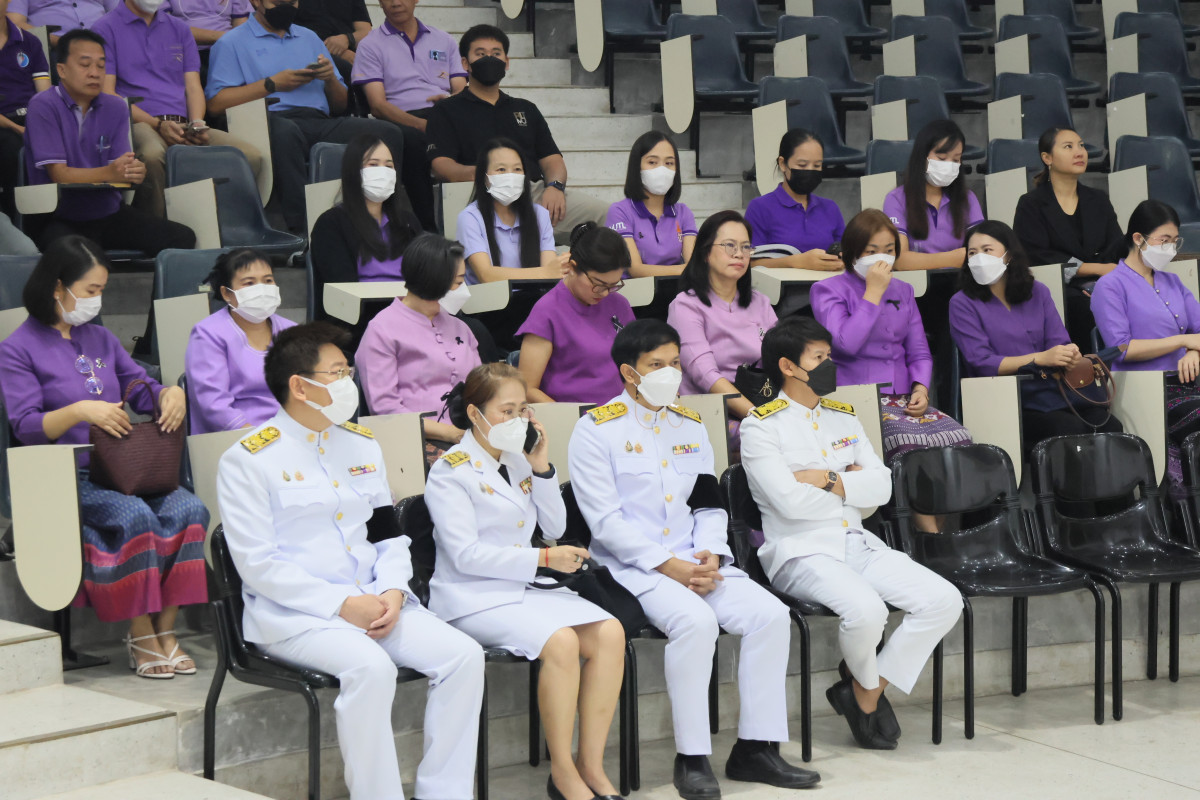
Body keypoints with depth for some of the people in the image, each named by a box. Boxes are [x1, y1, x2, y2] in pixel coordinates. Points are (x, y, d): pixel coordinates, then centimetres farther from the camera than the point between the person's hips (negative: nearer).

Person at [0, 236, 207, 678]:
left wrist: (171, 393, -4)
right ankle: (141, 637, -20)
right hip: (66, 476, -5)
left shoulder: (101, 337, 21)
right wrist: (80, 411, -25)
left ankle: (165, 629, -20)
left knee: (188, 508, -24)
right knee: (134, 515, -34)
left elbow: (140, 388, 19)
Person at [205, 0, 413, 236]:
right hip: (271, 120, -5)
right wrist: (272, 84, -2)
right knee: (284, 133, -43)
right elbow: (216, 102, -1)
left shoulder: (309, 38, 30)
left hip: (319, 122, 5)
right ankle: (301, 229, -43)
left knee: (389, 134, -22)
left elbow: (340, 105, 28)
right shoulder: (231, 43, 15)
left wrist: (331, 79, 6)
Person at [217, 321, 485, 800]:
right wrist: (341, 604, -17)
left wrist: (392, 591, -4)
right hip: (292, 616, -6)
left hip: (373, 603, 6)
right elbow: (257, 565, -10)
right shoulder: (248, 460, -4)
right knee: (370, 667, -35)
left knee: (463, 655, -17)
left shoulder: (362, 446, 16)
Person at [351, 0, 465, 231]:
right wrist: (422, 125, -17)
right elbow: (378, 106, 0)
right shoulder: (370, 45, 13)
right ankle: (426, 227, -33)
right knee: (411, 139, -39)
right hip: (401, 123, -3)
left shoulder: (445, 41, 24)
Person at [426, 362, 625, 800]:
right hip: (474, 597, -7)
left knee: (610, 632, -18)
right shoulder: (451, 472, -7)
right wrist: (543, 559, -20)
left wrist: (542, 469, 0)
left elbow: (554, 529, 13)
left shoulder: (518, 460, 14)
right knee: (560, 642, -31)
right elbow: (466, 554, -16)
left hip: (525, 587, 7)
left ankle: (591, 764, -13)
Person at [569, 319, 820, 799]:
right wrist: (669, 566, -17)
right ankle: (691, 759, -22)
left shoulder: (690, 426, 17)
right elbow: (606, 521, -11)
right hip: (631, 567, -6)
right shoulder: (596, 430, -4)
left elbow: (709, 505, 16)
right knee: (696, 620, -33)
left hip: (695, 562, 6)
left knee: (771, 615, -15)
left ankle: (755, 748, -7)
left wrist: (710, 555, -6)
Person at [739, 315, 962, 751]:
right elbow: (790, 501, -15)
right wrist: (850, 485, 0)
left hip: (859, 545, 7)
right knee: (866, 610, -35)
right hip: (801, 552, -7)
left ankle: (866, 691, -3)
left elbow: (881, 487, 6)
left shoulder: (844, 417, 18)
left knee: (944, 600, -15)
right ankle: (866, 690, 0)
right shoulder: (761, 427, -3)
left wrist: (827, 480, -9)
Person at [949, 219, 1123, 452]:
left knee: (1110, 426, -22)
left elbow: (1060, 344, 9)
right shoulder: (963, 304, 3)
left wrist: (1070, 356, -17)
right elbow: (982, 362, -8)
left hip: (1051, 387, 4)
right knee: (1070, 428, -31)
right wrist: (1040, 358, -17)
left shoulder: (1038, 292, 17)